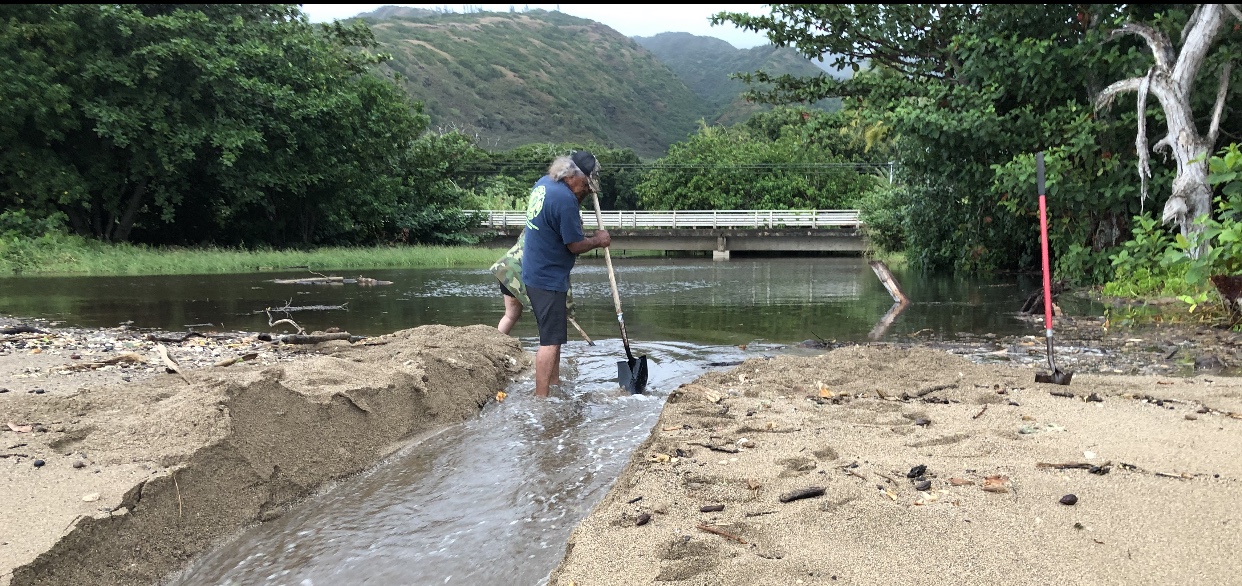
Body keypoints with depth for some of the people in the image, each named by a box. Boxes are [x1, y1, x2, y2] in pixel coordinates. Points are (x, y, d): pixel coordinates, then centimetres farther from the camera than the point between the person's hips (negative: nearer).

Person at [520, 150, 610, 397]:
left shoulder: (543, 183, 6)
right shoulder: (565, 200, -24)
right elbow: (576, 245, -18)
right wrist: (597, 240, 1)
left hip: (535, 273, 10)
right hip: (548, 279, -10)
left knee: (556, 333, 21)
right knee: (551, 340, -7)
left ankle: (554, 382, 32)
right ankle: (541, 397, -6)